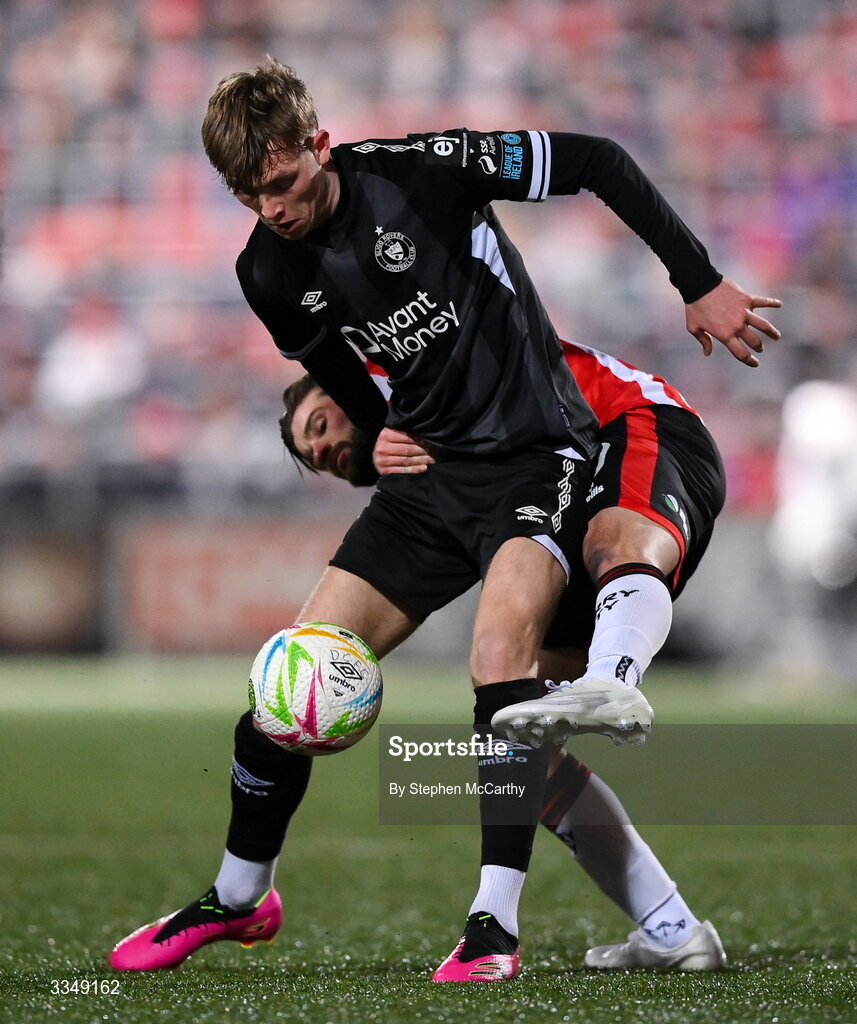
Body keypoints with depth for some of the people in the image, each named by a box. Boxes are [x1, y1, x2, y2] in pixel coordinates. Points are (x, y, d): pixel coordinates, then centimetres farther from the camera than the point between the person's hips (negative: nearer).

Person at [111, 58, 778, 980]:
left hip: (534, 453, -5)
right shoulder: (269, 275, -1)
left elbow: (599, 165, -11)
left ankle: (494, 924, -27)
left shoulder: (419, 171, -18)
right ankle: (237, 894, 23)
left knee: (502, 651, -31)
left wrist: (701, 284, -9)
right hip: (427, 467, 5)